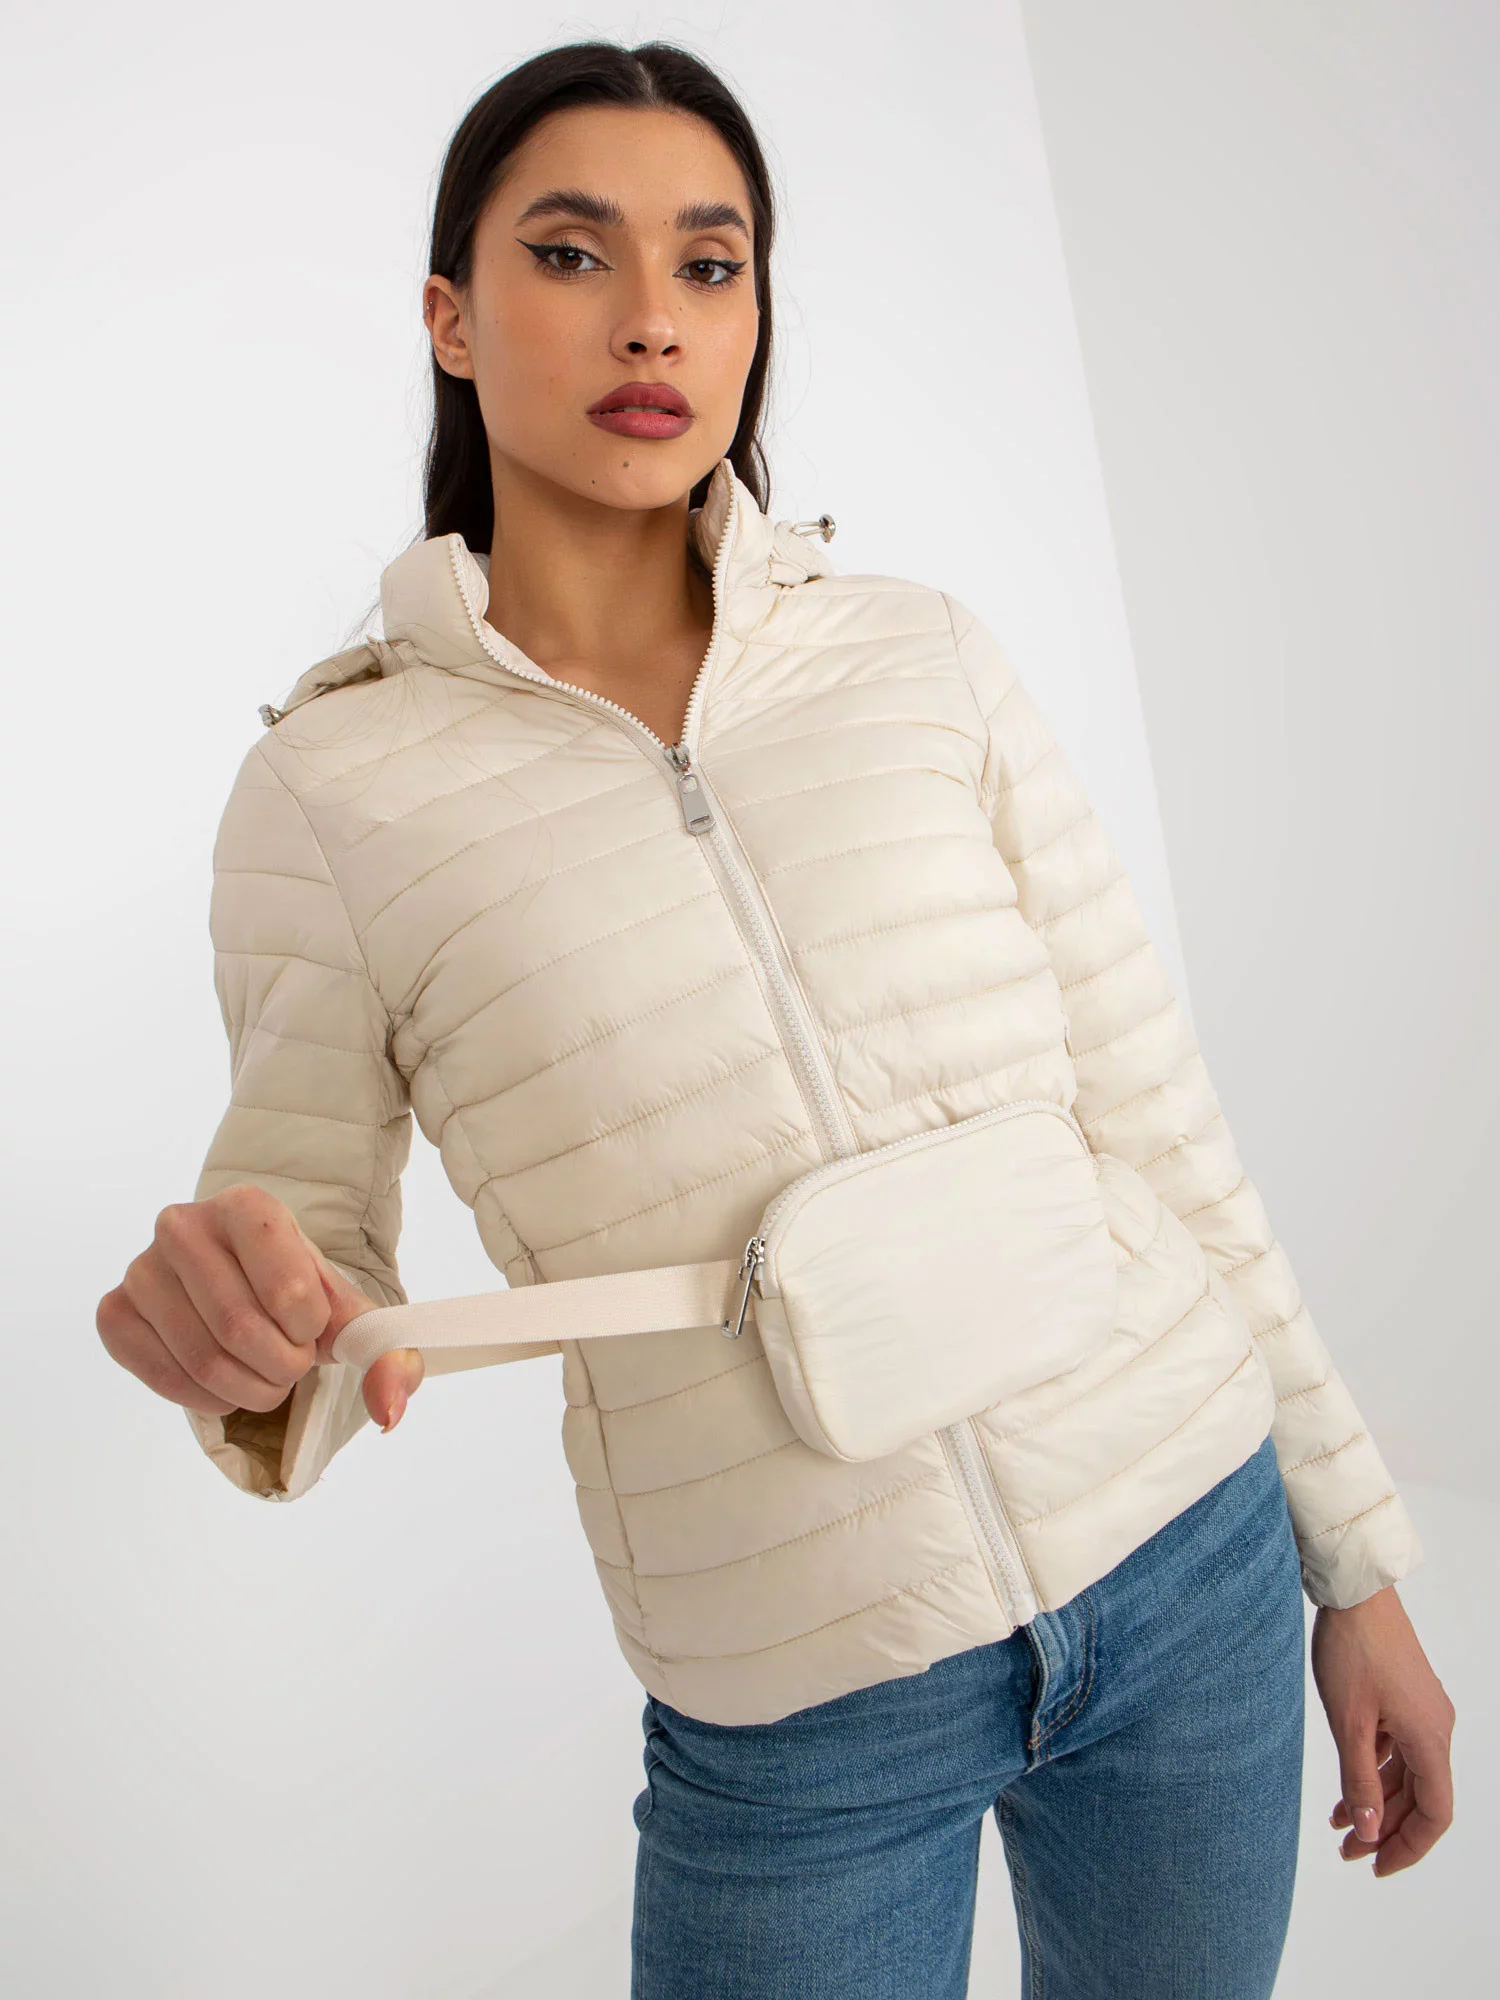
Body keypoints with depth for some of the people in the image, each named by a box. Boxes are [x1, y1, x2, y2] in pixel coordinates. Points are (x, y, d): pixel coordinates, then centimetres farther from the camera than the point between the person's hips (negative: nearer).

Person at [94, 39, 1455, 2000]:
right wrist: (238, 1337, -26)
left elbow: (1154, 1114, 2)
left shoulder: (927, 661, -3)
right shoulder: (335, 781, -7)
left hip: (1194, 1558, 3)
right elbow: (317, 1279, 0)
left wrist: (1360, 1562, 6)